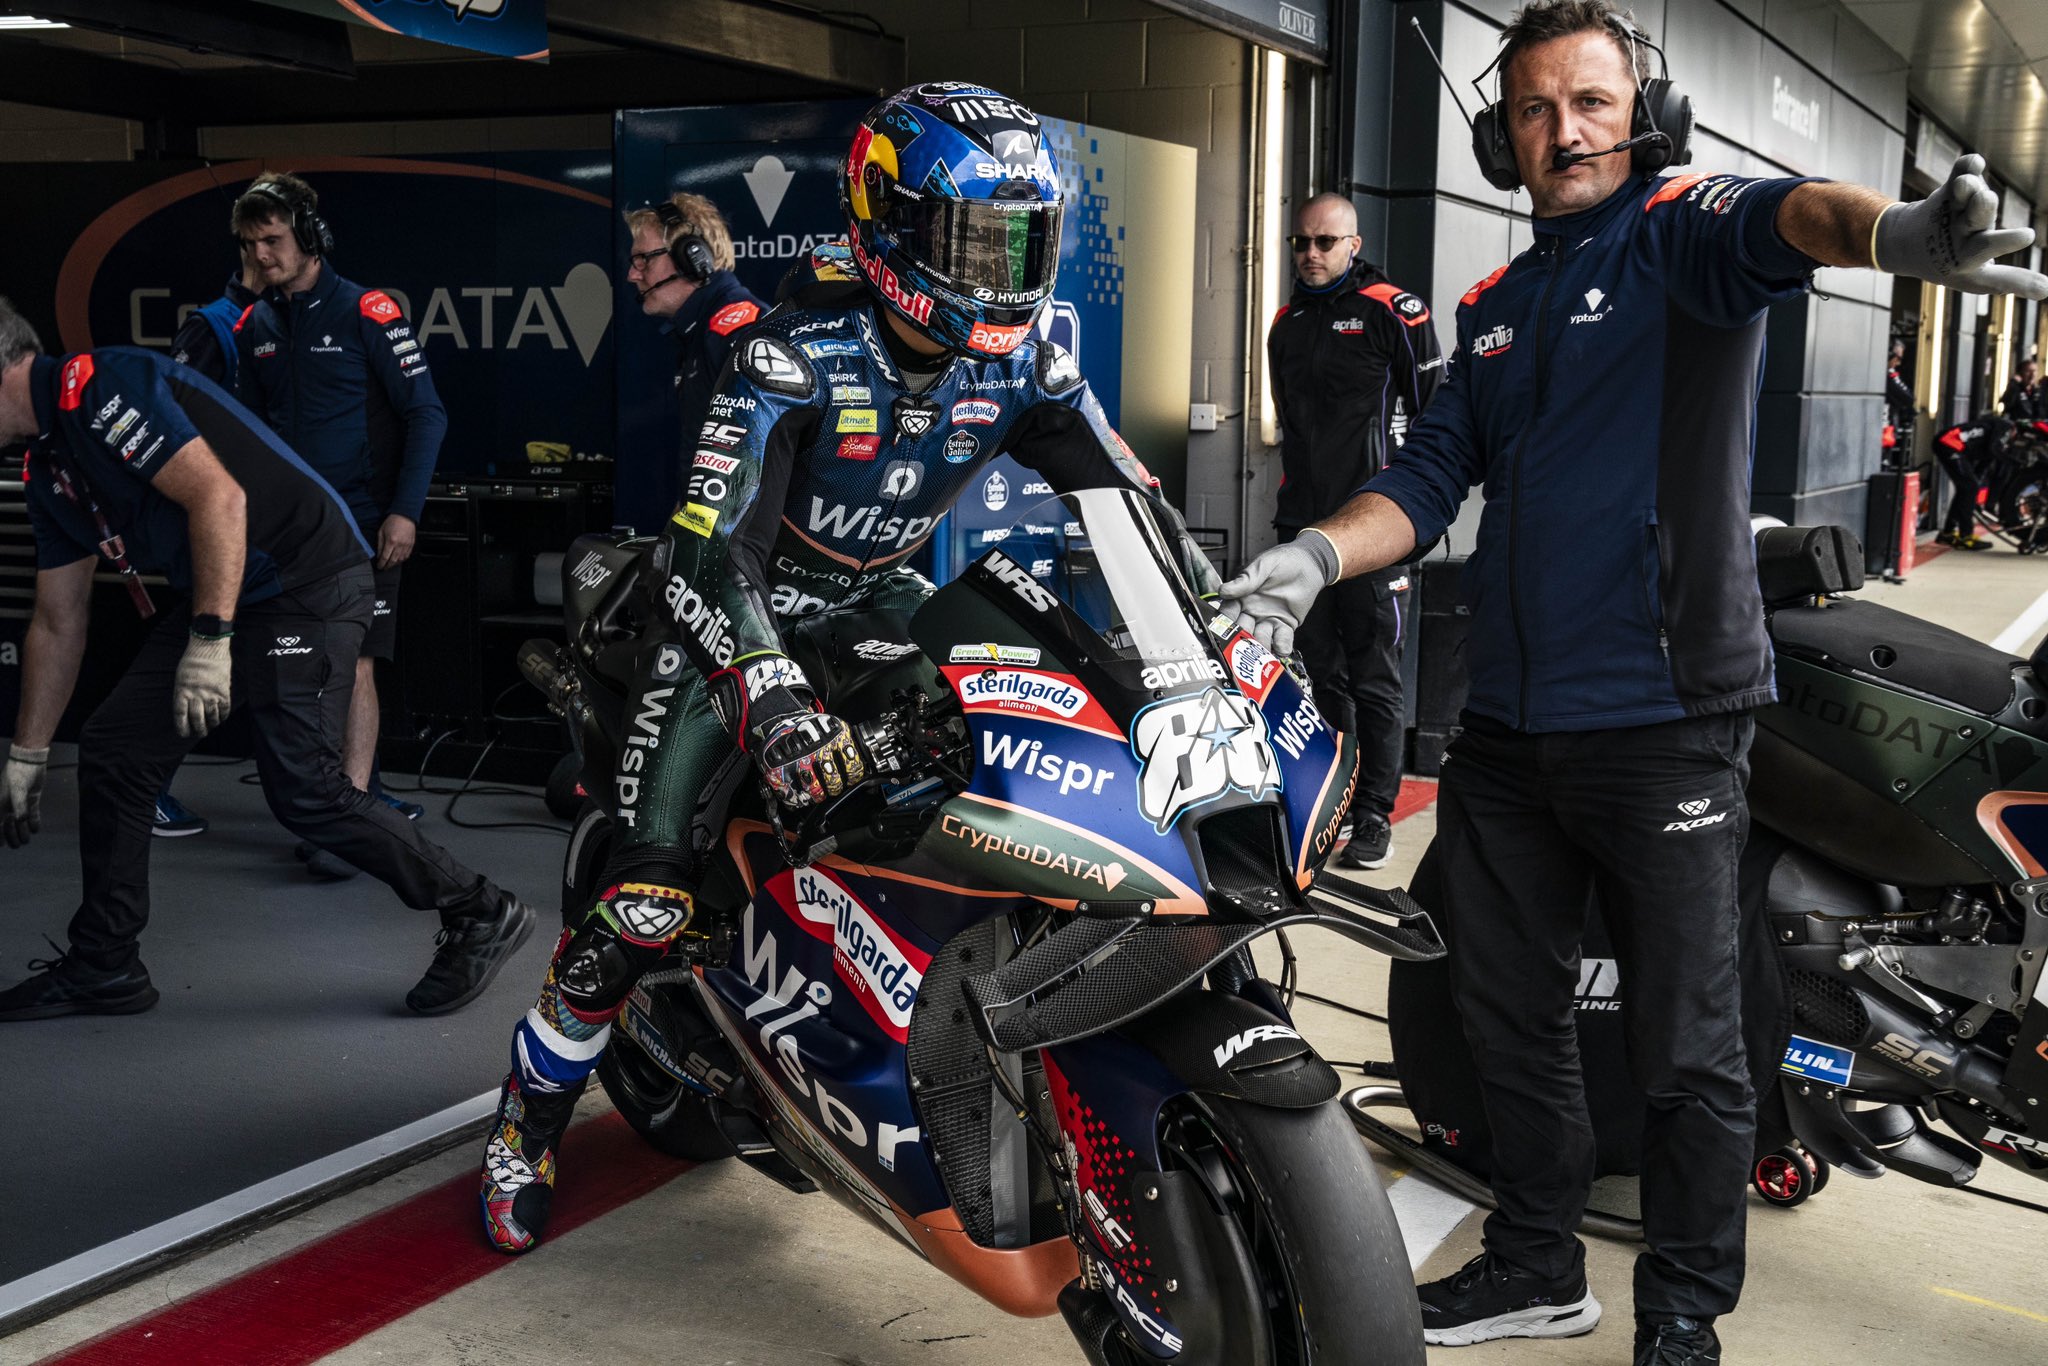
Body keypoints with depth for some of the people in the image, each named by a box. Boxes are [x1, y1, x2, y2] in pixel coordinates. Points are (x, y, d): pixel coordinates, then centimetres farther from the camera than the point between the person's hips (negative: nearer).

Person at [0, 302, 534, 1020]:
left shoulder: (101, 386, -15)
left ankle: (481, 913, -1)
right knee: (110, 756, 6)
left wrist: (209, 642, -26)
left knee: (302, 788, -16)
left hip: (308, 587, -10)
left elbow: (219, 498, -25)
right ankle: (101, 969, 19)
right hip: (216, 601, 10)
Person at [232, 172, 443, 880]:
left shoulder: (367, 312, -8)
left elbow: (426, 414, -8)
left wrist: (405, 510, -15)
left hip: (362, 523, -6)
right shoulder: (255, 326, 10)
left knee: (354, 666, -11)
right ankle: (366, 794, 19)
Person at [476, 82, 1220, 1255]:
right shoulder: (799, 353, -27)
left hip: (887, 605, 6)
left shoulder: (1019, 363, -10)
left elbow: (1136, 505, -3)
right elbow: (706, 550, -35)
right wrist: (776, 692, -50)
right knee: (645, 904, -14)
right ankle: (530, 1123, 11)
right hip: (748, 611, -5)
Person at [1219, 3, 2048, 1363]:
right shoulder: (1496, 306, 16)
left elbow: (1777, 219, -27)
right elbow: (1433, 474, 12)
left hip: (1663, 722, -7)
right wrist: (1321, 553, -8)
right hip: (1508, 728, 7)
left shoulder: (1679, 230, -4)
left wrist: (1891, 229, -50)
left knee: (1687, 1048, 3)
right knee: (1509, 1014, 17)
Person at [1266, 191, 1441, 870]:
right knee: (1317, 672, 9)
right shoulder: (1286, 323, 18)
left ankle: (1374, 816, 4)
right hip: (1302, 523, 6)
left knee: (1375, 680, -2)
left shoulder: (1394, 311, -2)